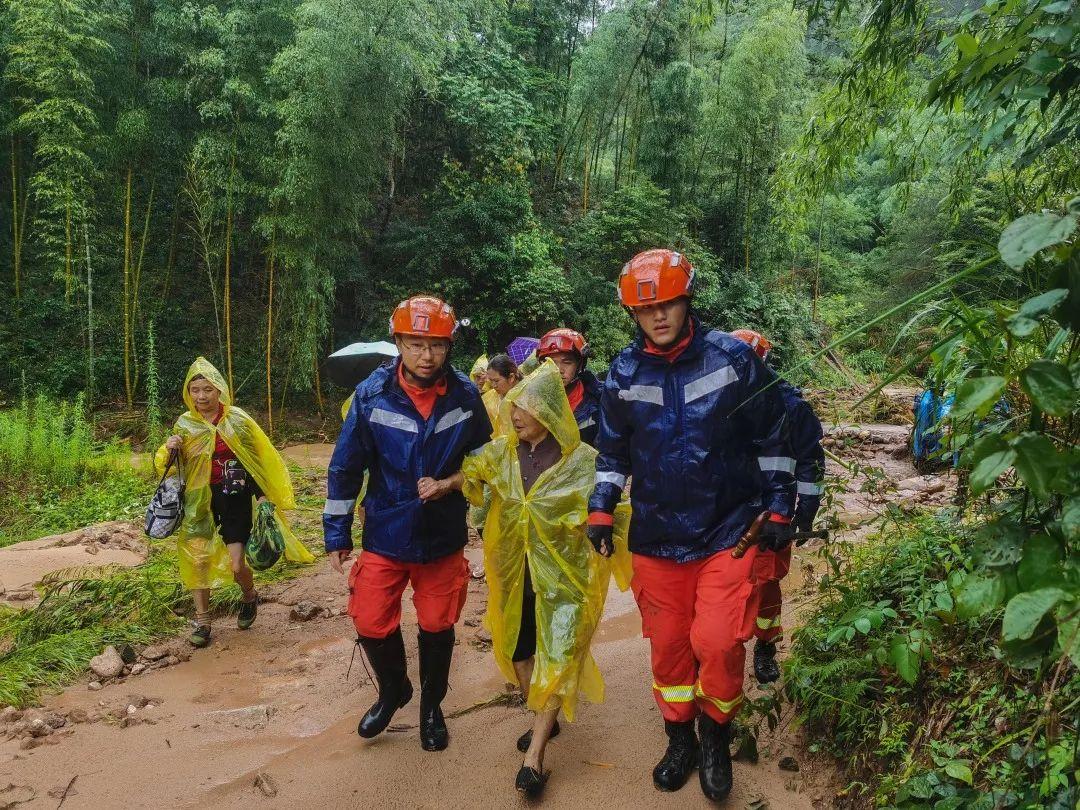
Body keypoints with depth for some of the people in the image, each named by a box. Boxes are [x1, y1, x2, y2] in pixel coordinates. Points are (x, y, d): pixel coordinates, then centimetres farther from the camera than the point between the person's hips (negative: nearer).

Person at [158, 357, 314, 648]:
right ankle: (202, 621, 17)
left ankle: (250, 597, 28)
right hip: (199, 501, 3)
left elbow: (258, 460, 1)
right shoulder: (184, 424, 2)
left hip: (234, 500, -2)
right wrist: (168, 451, -11)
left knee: (236, 565, -5)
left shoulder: (237, 420, -4)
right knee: (197, 560, -1)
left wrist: (263, 496, -4)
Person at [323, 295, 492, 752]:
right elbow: (345, 467, -5)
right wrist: (336, 534, -2)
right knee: (372, 625, 7)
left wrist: (448, 484, -12)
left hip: (443, 538, 1)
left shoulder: (465, 396, -10)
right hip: (385, 535, 0)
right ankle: (393, 692, 38)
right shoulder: (372, 394, -13)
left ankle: (431, 706, 39)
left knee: (437, 626, 13)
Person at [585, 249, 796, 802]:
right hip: (656, 536, 3)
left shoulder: (734, 358, -8)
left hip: (729, 529, -2)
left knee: (717, 643, -11)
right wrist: (601, 509, 2)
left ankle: (716, 738, 19)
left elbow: (771, 440, 0)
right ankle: (680, 740, 36)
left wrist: (778, 508, 0)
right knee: (668, 645, 12)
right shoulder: (624, 373, -1)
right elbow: (612, 450, 10)